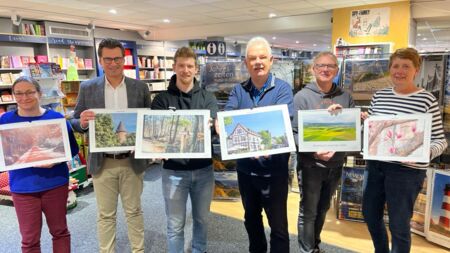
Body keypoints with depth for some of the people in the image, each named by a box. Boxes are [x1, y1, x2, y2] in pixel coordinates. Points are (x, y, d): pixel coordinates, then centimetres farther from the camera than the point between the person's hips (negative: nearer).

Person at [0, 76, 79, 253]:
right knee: (29, 239, 11)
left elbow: (72, 148, -1)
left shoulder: (56, 117, -4)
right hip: (23, 187, 0)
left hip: (55, 184, 0)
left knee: (59, 231, 16)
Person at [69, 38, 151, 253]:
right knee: (105, 214, 12)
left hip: (132, 161, 0)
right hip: (102, 163, 0)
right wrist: (83, 122, -20)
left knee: (134, 211, 14)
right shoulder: (87, 88, 0)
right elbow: (75, 122, 4)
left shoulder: (140, 88, 0)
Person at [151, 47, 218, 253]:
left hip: (203, 169, 2)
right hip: (174, 170, -2)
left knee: (202, 219, 20)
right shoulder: (162, 99, -1)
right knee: (175, 225, 11)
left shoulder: (207, 98, 3)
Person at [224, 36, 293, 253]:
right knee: (251, 217, 24)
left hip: (273, 169, -4)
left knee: (278, 223, 7)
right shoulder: (238, 90, 3)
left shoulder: (282, 88, -8)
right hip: (245, 167, 5)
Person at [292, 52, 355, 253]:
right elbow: (294, 132, -13)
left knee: (323, 208, 21)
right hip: (310, 164, -4)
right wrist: (313, 151, -27)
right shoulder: (302, 96, -8)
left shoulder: (345, 97, 3)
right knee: (308, 211, 7)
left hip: (336, 164, 5)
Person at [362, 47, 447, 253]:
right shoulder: (379, 95, 5)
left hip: (406, 169, -5)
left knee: (399, 225, 7)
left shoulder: (427, 100, -9)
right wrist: (362, 119, -8)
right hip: (376, 164, 6)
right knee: (370, 213, 20)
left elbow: (439, 140, -8)